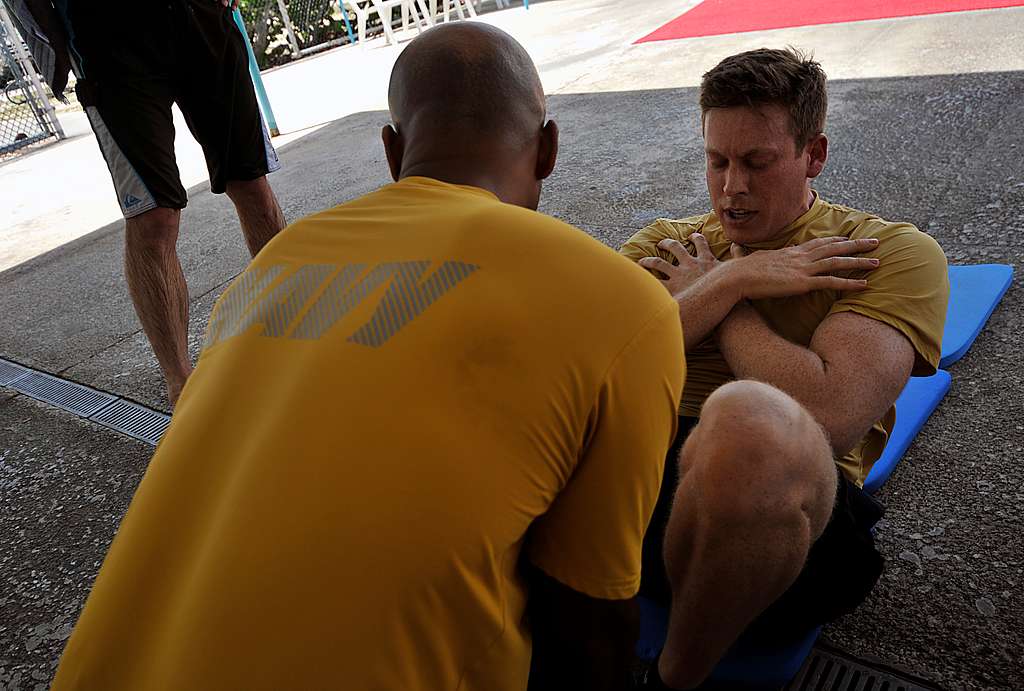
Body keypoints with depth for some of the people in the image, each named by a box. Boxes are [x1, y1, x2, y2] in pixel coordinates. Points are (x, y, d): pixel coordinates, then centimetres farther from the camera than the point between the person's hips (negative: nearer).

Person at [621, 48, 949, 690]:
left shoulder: (894, 253, 4)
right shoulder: (663, 245, 17)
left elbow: (828, 420, -15)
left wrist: (705, 292, -1)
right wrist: (732, 281, -7)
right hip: (635, 477, 4)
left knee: (748, 420, -38)